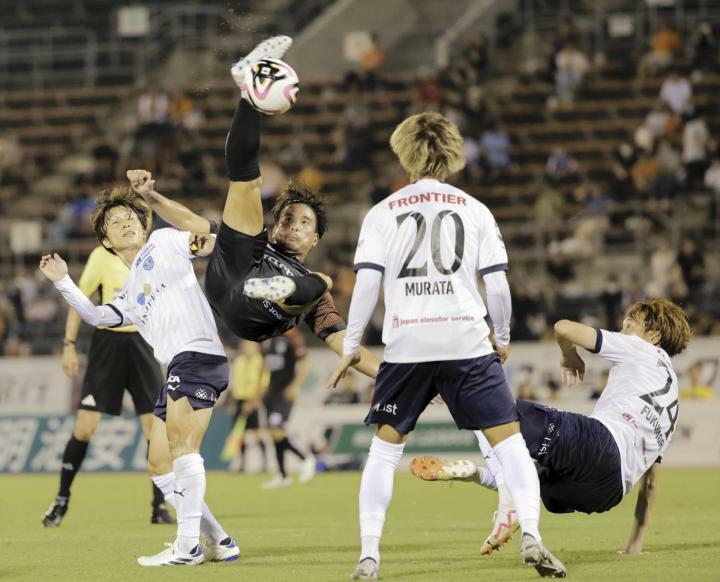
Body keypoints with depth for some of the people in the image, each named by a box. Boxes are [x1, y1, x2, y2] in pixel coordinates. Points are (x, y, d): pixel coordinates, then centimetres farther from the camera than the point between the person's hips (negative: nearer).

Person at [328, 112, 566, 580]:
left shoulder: (384, 212, 7)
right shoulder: (474, 210, 7)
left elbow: (366, 283, -1)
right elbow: (498, 283, 2)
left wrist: (351, 345, 6)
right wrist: (503, 338, 16)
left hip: (406, 344, 1)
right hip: (467, 343, -1)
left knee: (385, 446, 11)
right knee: (509, 439, 2)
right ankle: (531, 536, -14)